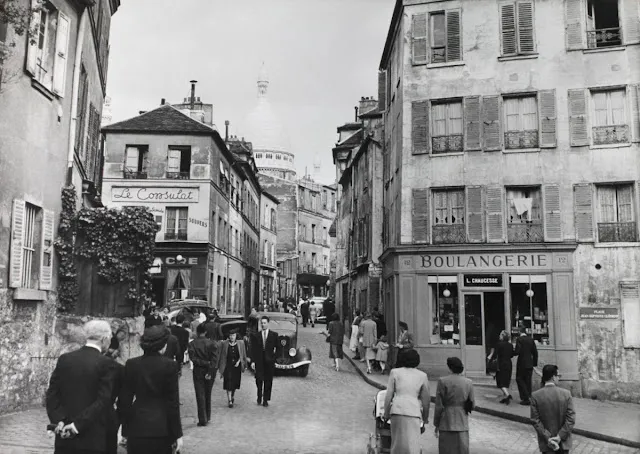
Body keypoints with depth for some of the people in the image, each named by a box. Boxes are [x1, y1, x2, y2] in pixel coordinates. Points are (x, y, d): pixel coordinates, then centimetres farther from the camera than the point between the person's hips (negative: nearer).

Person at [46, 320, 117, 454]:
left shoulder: (64, 359, 3)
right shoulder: (106, 363, -11)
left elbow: (52, 394, 1)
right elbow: (103, 400, -16)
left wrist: (59, 420, -4)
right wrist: (78, 424, -13)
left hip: (64, 436, 4)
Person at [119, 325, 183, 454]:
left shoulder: (131, 364, -2)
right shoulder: (169, 365, -10)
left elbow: (124, 400, 2)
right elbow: (173, 402, -7)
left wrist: (125, 430, 11)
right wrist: (177, 434, -1)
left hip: (137, 427, 2)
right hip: (161, 428, -2)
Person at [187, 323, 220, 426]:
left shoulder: (192, 344, -7)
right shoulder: (212, 343, -6)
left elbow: (193, 358, -15)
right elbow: (214, 359, -13)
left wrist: (204, 363, -12)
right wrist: (210, 372, -13)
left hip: (198, 372, -2)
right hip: (210, 371, 2)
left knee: (200, 396, 2)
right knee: (208, 395, 17)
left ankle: (203, 420, 0)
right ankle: (207, 417, 25)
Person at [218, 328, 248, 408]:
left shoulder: (240, 343, -1)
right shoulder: (224, 343, -4)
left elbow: (243, 355, 5)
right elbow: (222, 356, 1)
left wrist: (238, 361, -11)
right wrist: (221, 368, 1)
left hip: (237, 366, 2)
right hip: (228, 366, -2)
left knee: (235, 382, 13)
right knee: (228, 383, -9)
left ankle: (232, 396, 38)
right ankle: (230, 401, -9)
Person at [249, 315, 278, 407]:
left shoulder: (274, 335, 5)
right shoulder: (256, 336, 7)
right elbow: (253, 350, 3)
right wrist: (252, 361, -5)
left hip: (269, 362, 0)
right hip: (259, 361, 0)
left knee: (268, 381, 2)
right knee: (259, 380, -5)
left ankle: (265, 400, 12)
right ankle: (259, 396, 19)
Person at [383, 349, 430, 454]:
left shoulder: (395, 372, 10)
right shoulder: (422, 376, 12)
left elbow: (388, 395, 5)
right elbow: (426, 400, 14)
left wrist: (386, 414, 12)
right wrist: (425, 417, 26)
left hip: (397, 409, 0)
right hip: (414, 410, 0)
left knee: (397, 442, 10)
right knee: (412, 444, 0)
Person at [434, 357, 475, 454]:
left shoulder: (442, 381, -9)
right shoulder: (468, 382, -1)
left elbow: (439, 406, -8)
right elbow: (472, 405, 5)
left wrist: (436, 425, 1)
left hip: (446, 423, -2)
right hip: (462, 423, 2)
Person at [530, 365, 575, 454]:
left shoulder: (535, 396, -12)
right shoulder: (566, 394, -12)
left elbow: (535, 420, -11)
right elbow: (571, 419, -12)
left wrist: (547, 437, -8)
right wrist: (560, 436, -10)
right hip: (564, 443, 1)